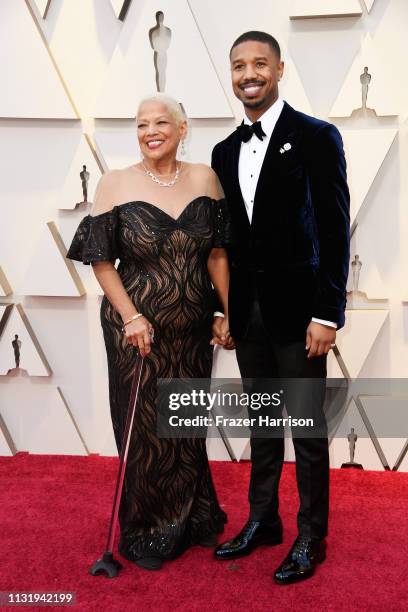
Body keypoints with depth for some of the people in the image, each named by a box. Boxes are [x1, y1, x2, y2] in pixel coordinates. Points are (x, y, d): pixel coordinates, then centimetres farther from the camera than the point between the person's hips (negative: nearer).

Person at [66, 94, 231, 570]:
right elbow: (101, 261, -6)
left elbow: (216, 252, 3)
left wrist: (228, 311, -1)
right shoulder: (116, 184, -7)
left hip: (193, 326, 3)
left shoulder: (204, 179, 0)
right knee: (145, 428, 9)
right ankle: (146, 533, 32)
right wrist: (131, 317, -14)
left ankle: (191, 521, 41)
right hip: (137, 326, -3)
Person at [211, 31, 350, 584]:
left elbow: (335, 230, -9)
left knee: (307, 426, 5)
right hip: (247, 310, 5)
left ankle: (311, 538, 21)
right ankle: (262, 521, 31)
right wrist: (225, 309, 11)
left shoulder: (316, 137, -4)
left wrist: (328, 314, -13)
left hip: (296, 307, -5)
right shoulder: (225, 151, 13)